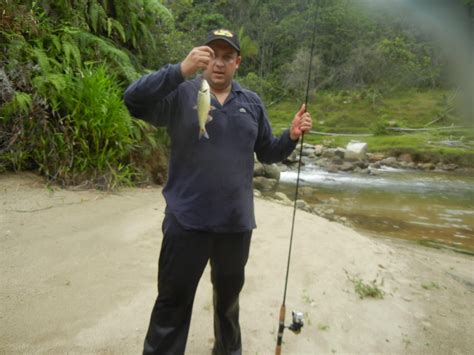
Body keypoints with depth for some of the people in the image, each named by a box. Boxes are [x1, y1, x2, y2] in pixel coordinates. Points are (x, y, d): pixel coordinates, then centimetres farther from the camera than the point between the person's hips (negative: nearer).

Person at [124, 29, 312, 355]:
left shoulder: (252, 103, 8)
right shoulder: (181, 94, -4)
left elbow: (267, 153, 12)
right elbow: (134, 101, -20)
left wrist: (292, 136, -7)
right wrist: (180, 70, -31)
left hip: (236, 221, 4)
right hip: (187, 220, -3)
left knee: (229, 296, 24)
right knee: (173, 302, 9)